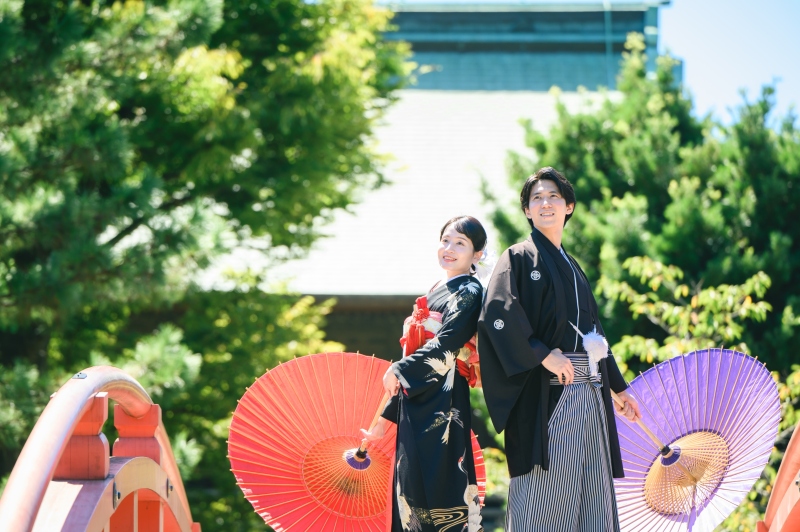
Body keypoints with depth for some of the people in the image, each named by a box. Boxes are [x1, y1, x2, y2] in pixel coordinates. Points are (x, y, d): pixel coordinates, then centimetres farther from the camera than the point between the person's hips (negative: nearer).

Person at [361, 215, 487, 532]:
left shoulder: (470, 292, -5)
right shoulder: (437, 292, 20)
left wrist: (399, 371, -11)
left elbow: (445, 346, -18)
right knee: (411, 485, 7)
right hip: (415, 404, 9)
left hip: (441, 404, -9)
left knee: (440, 486, -12)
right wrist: (387, 417, 21)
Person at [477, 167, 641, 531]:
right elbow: (497, 313, -16)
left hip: (589, 394, 7)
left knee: (593, 496, 3)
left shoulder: (571, 267, 23)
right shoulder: (519, 259, 1)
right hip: (547, 394, -7)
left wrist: (618, 388, 23)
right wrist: (544, 355, -21)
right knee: (544, 490, -11)